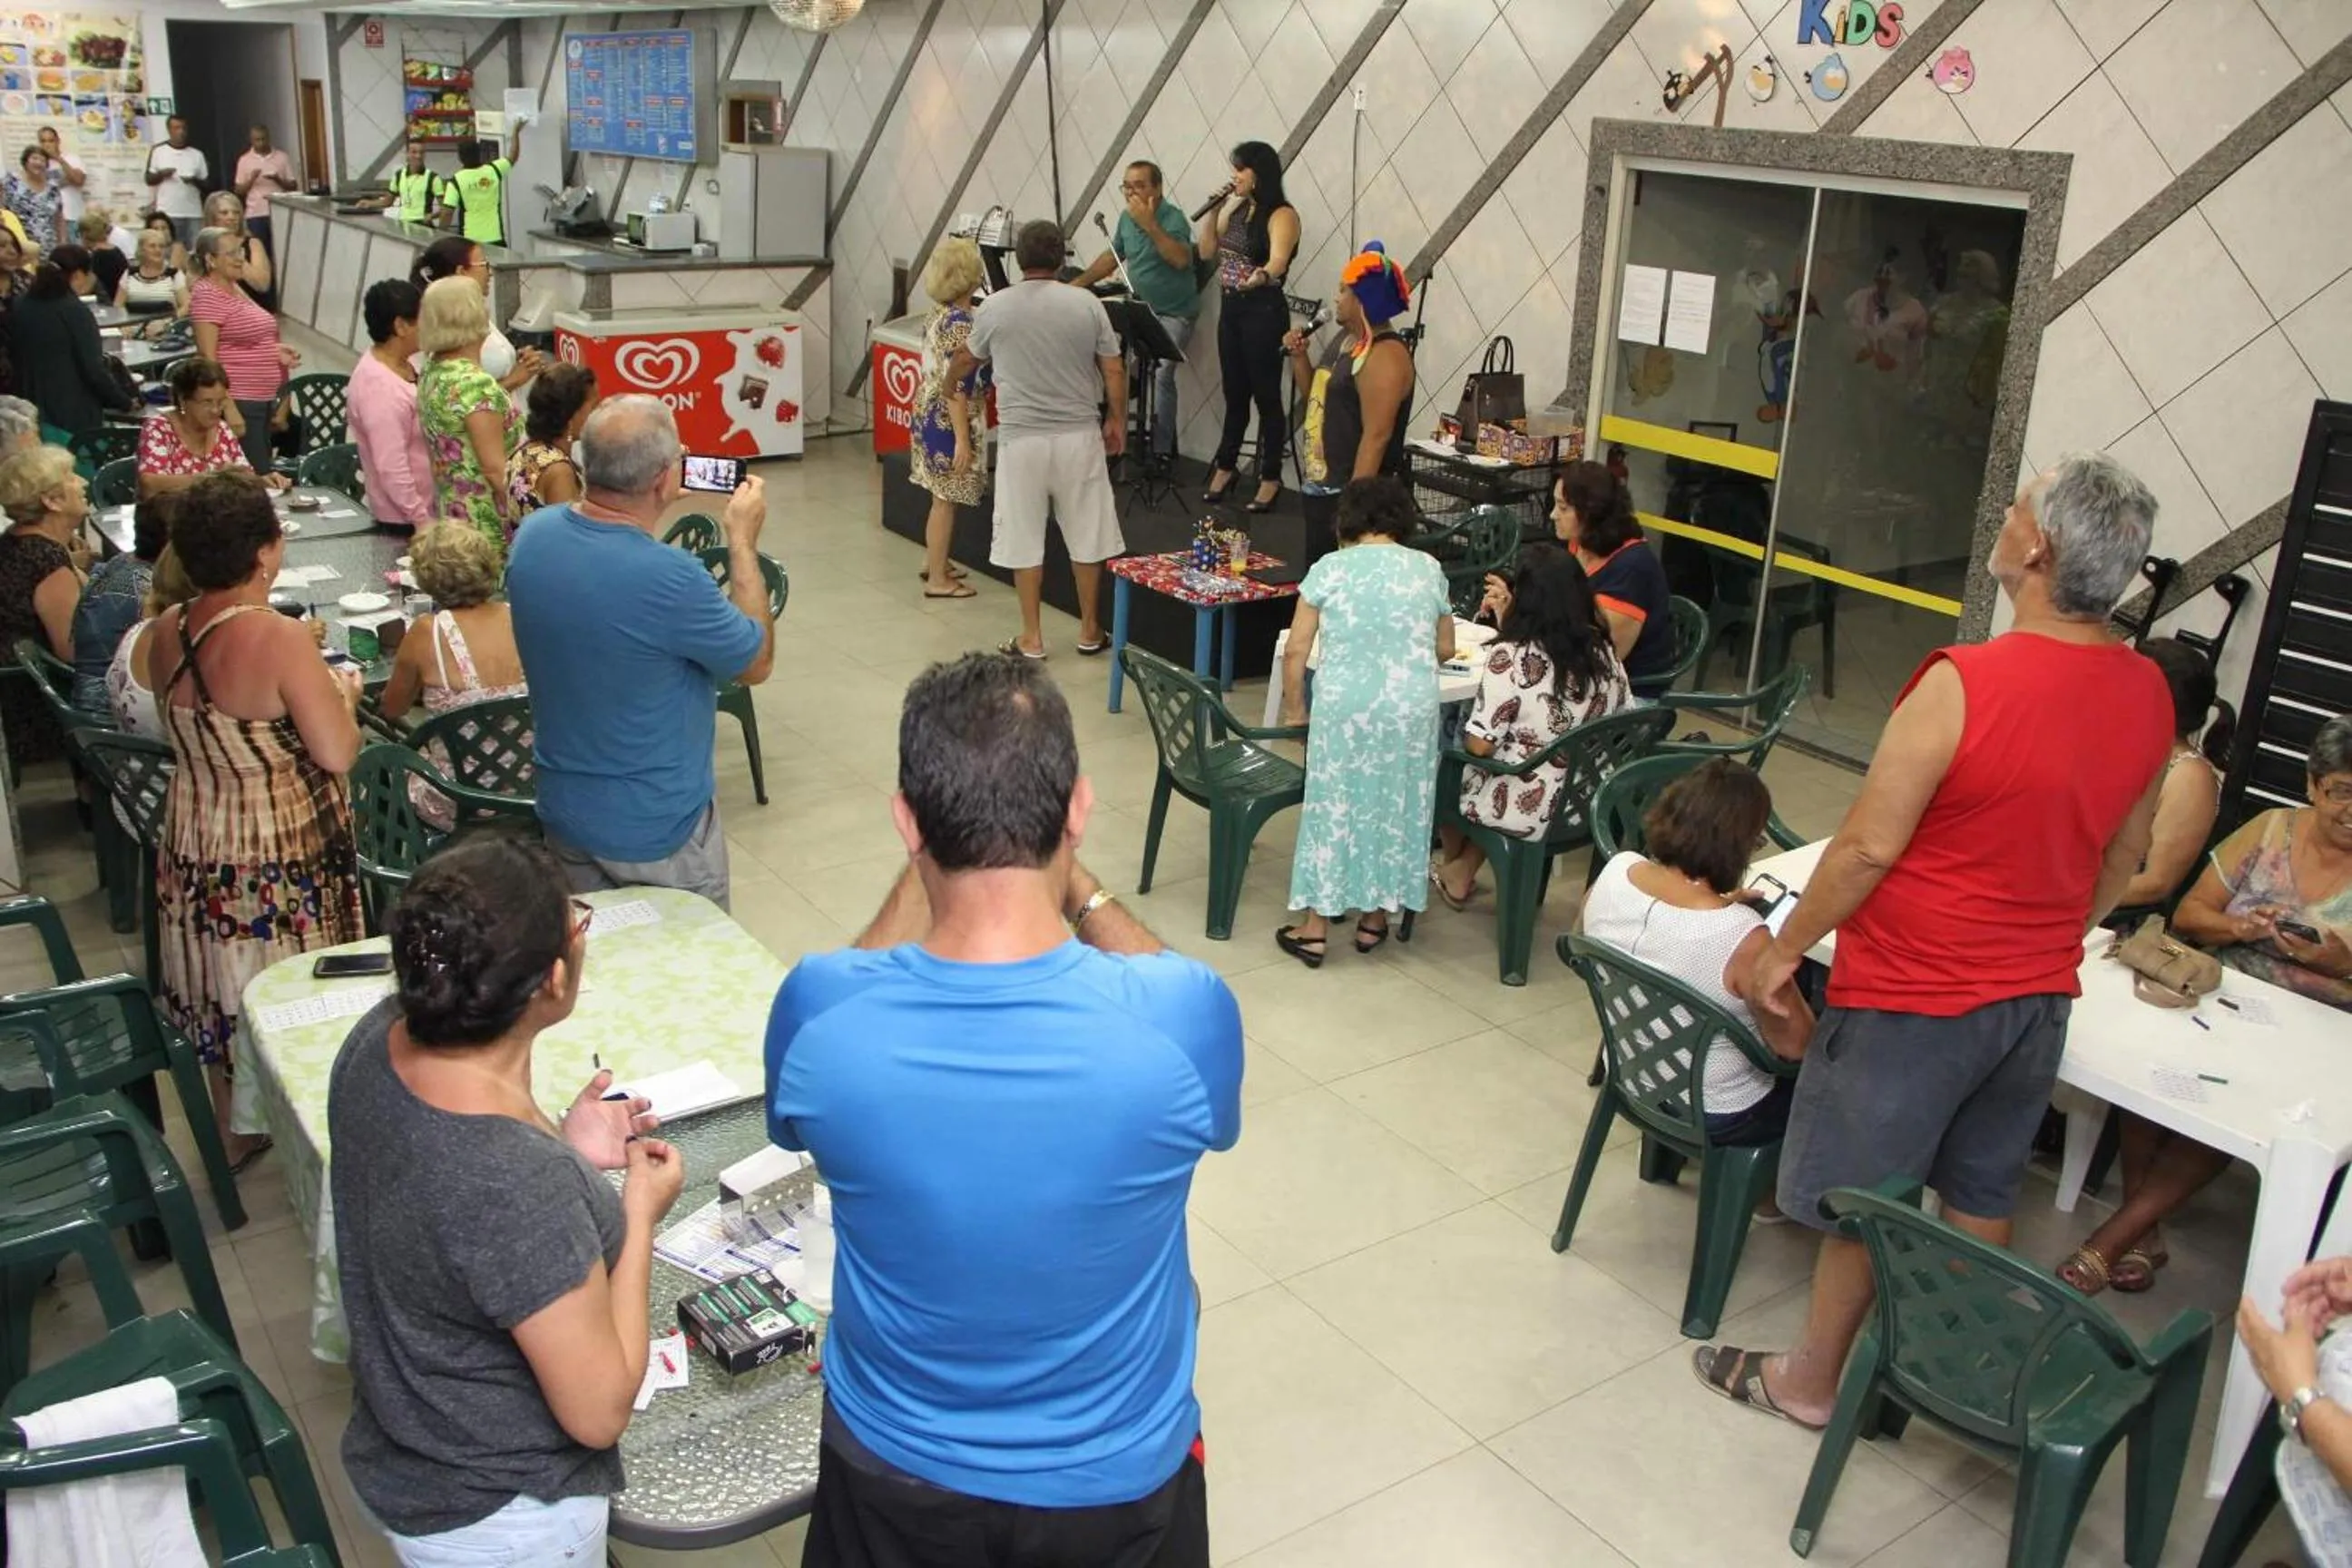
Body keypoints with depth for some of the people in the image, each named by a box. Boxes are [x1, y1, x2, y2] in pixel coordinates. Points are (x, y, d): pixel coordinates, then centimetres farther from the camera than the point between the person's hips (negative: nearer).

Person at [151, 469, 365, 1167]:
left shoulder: (168, 634, -2)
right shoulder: (280, 639, -24)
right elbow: (337, 754, -23)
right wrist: (343, 691, -3)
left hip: (195, 852, 7)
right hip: (281, 864, -7)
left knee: (221, 1004, 21)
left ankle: (234, 1135, 39)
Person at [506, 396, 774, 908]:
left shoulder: (532, 537, -9)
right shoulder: (670, 579, -30)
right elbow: (757, 662, -12)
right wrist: (742, 539, -5)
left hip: (563, 814, 7)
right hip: (657, 832, -6)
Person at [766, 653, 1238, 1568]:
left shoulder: (819, 1015, -26)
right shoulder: (1182, 1020, -29)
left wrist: (928, 866, 4)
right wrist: (1080, 886, 5)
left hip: (893, 1470, 1)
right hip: (1114, 1480, 0)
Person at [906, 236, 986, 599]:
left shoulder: (940, 313, 7)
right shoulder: (960, 324, -21)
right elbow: (955, 388, -24)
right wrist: (962, 439, -24)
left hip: (929, 414, 9)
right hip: (948, 420, -9)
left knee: (943, 496, 21)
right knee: (946, 499, -1)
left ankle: (934, 561, 33)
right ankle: (937, 579, 7)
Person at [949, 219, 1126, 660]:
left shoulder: (994, 308, 0)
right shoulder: (1087, 304, -2)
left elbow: (968, 359, 19)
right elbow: (1114, 371, 1)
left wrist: (949, 381, 40)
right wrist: (1116, 420, 16)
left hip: (1021, 438, 0)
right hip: (1078, 434, 1)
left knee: (1024, 539, 8)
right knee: (1086, 536, 11)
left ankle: (1032, 638, 12)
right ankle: (1089, 631, 21)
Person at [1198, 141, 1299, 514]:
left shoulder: (1281, 215, -13)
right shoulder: (1235, 209, 10)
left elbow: (1278, 261, -30)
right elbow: (1207, 252, 17)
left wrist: (1262, 275, -52)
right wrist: (1214, 210, 6)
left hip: (1263, 312, -7)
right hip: (1230, 308, 7)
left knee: (1266, 395, 0)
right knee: (1235, 393, 17)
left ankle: (1271, 479, 9)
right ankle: (1225, 466, 28)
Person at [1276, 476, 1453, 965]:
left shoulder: (1329, 568, 1)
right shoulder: (1428, 569, 8)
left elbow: (1296, 652, 0)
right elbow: (1445, 649, 18)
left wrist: (1294, 710, 12)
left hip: (1344, 705, -2)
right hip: (1411, 706, 2)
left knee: (1334, 808, 7)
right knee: (1396, 807, 15)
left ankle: (1313, 931, 13)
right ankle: (1374, 920, 26)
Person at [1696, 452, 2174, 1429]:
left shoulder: (1963, 684, -26)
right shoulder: (2149, 696, -3)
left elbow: (1869, 846, -21)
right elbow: (2123, 855, 10)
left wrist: (1784, 949, -8)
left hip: (1915, 998, -6)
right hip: (2038, 996, 7)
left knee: (1861, 1199, 10)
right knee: (1981, 1199, 21)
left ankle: (1812, 1380, 26)